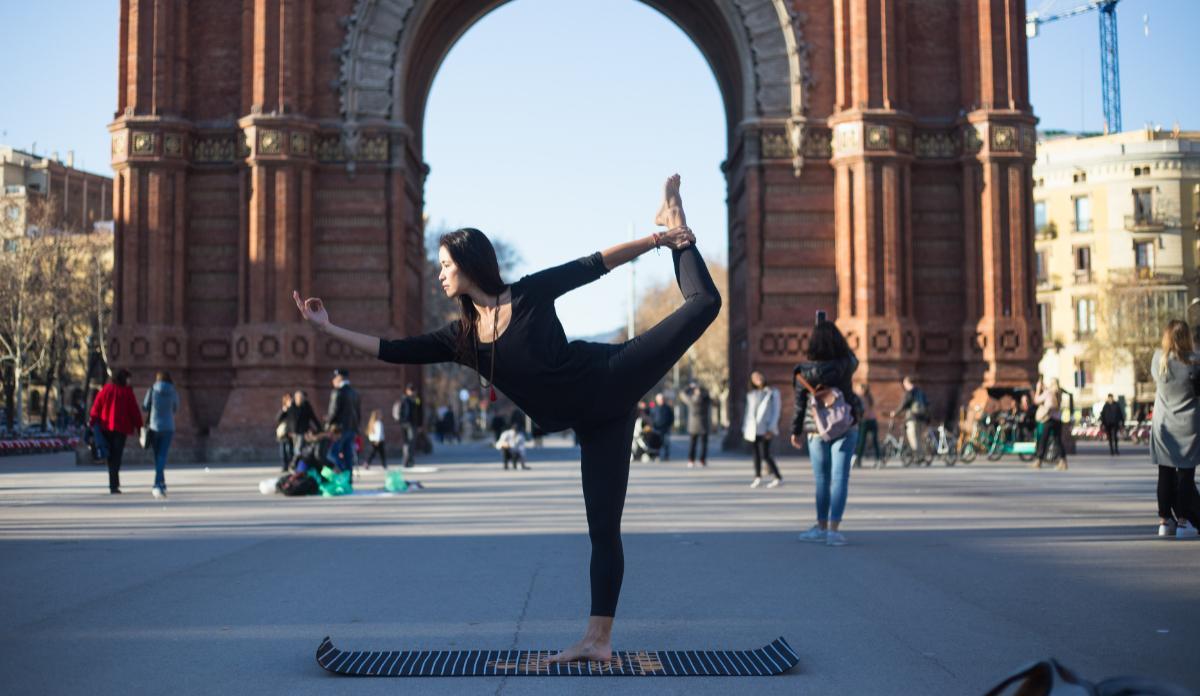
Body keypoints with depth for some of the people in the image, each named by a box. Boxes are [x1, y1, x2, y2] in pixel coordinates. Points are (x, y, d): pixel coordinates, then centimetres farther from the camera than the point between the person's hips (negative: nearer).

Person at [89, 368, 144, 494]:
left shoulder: (106, 389, 3)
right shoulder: (127, 392, -5)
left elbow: (96, 406, 1)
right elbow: (134, 410, -3)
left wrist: (93, 422, 4)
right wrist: (139, 426, 4)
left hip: (105, 427, 3)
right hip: (121, 428, -3)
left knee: (110, 455, 15)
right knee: (117, 456, -2)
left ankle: (114, 481, 20)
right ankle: (113, 485, -9)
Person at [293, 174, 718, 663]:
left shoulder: (530, 293, -5)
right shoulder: (462, 337, 7)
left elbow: (597, 264, -1)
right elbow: (396, 351, 8)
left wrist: (662, 238, -3)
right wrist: (329, 329, 7)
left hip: (610, 379, -3)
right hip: (594, 422, 3)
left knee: (703, 303, -11)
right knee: (602, 528, 3)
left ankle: (677, 227, 14)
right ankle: (599, 640, 4)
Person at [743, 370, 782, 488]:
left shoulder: (773, 392, 2)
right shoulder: (751, 394, 15)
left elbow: (776, 411, -3)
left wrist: (771, 428, -12)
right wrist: (745, 428, 11)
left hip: (765, 429, -5)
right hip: (753, 428, 5)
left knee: (765, 455, -11)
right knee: (756, 453, 7)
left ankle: (778, 477, -1)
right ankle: (757, 477, 15)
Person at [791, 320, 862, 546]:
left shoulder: (805, 369, -9)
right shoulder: (847, 362, -8)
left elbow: (800, 403, -4)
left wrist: (795, 431, 6)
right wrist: (834, 335, 23)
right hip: (845, 427, 0)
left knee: (821, 479, 12)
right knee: (840, 478, -2)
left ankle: (822, 527, 18)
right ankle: (833, 529, -8)